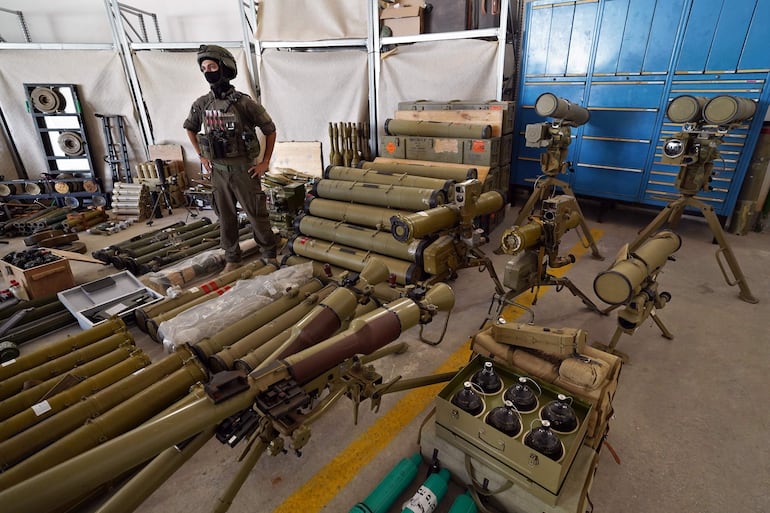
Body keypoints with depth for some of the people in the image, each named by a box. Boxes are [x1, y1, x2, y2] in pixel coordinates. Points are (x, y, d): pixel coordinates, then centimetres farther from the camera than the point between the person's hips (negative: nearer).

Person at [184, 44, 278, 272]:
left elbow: (270, 129, -5)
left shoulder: (244, 102, -12)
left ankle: (270, 253, 22)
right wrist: (201, 156, 13)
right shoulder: (201, 104, 2)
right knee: (226, 217, 11)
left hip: (244, 170, -4)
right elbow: (190, 128, 20)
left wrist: (265, 162, -5)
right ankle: (232, 258, 25)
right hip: (218, 171, 4)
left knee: (256, 214, 4)